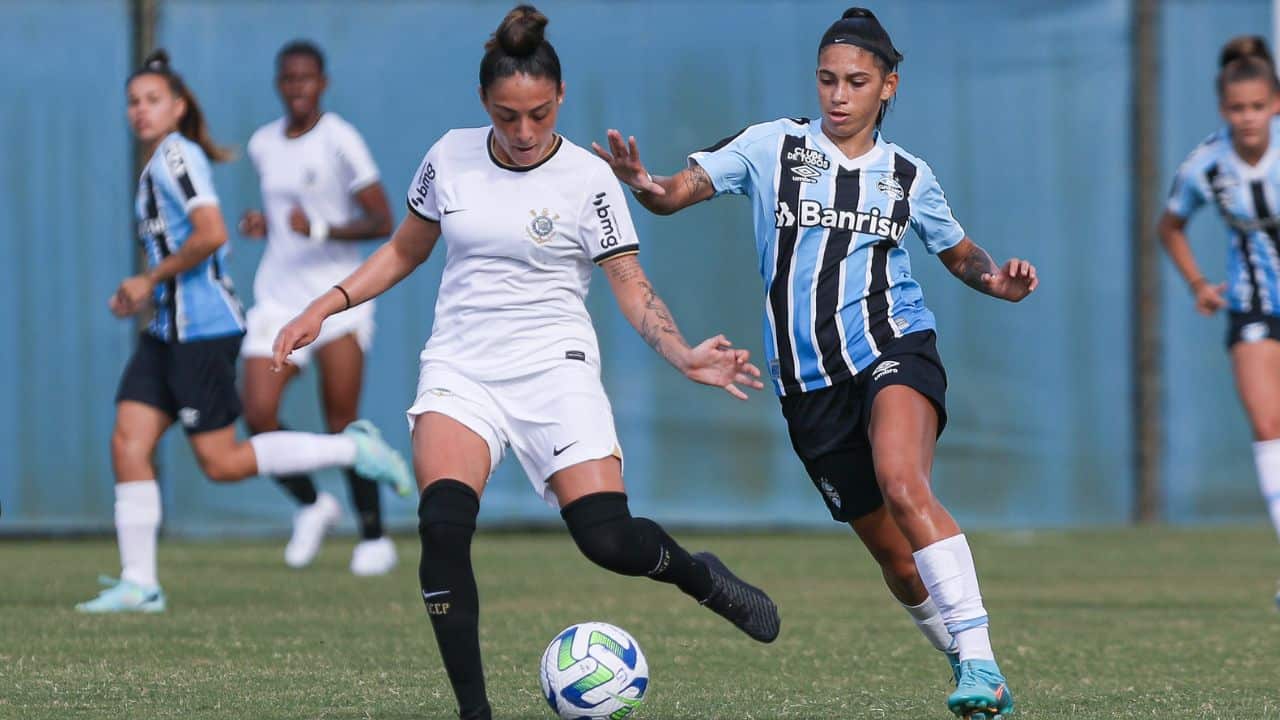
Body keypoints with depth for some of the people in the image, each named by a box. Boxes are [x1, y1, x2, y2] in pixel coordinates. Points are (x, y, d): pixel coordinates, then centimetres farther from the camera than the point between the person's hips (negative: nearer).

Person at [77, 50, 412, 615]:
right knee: (128, 441, -1)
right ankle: (139, 584, 0)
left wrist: (150, 279, -14)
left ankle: (351, 449, 4)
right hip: (168, 332, 9)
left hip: (203, 330, -9)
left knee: (222, 463, -6)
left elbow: (211, 233, -24)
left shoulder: (175, 155, -11)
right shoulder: (158, 164, 18)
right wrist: (144, 295, 15)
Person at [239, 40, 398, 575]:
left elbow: (382, 222, -10)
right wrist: (263, 224, 5)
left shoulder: (340, 141, -7)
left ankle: (373, 536, 8)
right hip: (277, 299, 5)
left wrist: (321, 230, -24)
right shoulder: (263, 145, 11)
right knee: (258, 413, -12)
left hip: (337, 296, -5)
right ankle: (310, 506, 13)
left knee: (342, 422, -6)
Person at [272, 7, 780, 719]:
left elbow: (632, 286, -3)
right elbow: (405, 250, 19)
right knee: (442, 523, -24)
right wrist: (326, 306, 9)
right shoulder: (450, 158, 4)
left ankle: (700, 575, 20)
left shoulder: (588, 178, -4)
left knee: (608, 539, -16)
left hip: (555, 368, -2)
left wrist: (686, 356, -20)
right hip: (460, 367, 2)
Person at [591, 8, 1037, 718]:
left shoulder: (907, 174, 9)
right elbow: (679, 192, -3)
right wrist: (645, 185, -27)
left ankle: (979, 661, -36)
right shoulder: (771, 147, 4)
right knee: (896, 556, 5)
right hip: (809, 380, 2)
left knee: (902, 485, -31)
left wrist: (997, 279, 1)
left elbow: (959, 253, 23)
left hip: (892, 348, -2)